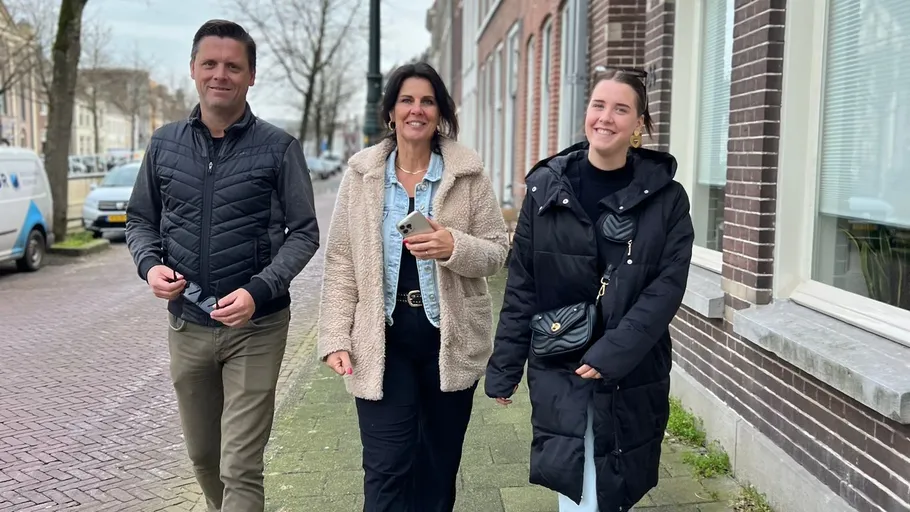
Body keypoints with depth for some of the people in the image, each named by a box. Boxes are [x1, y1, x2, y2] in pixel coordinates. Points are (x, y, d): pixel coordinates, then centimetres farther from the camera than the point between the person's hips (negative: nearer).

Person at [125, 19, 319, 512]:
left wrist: (260, 291, -20)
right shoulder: (165, 142, 4)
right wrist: (150, 265, -9)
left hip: (255, 327, -4)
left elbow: (303, 233, -5)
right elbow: (140, 219, 12)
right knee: (202, 454, 19)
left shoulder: (279, 148, -6)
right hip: (186, 323, 4)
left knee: (241, 468, -3)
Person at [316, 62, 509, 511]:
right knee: (386, 468, -1)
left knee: (440, 462, 15)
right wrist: (336, 338, -4)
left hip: (449, 339, 1)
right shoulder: (361, 174, 1)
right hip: (383, 341, 0)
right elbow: (341, 262, 2)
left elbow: (497, 253, -1)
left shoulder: (469, 174, -2)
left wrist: (454, 247, -22)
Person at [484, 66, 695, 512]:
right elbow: (521, 286, 2)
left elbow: (667, 287, -8)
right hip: (559, 369, 0)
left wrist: (613, 353, -19)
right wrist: (503, 369, 2)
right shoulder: (547, 187, -1)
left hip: (633, 375, 1)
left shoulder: (666, 198, -2)